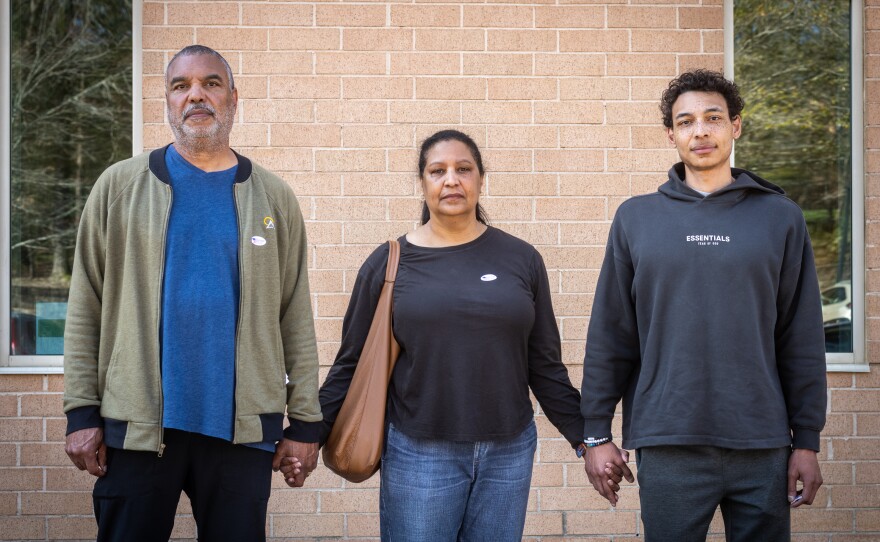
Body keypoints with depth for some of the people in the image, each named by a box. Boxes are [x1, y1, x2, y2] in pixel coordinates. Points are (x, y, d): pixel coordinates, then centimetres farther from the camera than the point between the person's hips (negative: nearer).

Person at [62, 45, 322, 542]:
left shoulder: (273, 198, 7)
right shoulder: (120, 186, 4)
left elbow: (296, 319, 5)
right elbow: (85, 310, 3)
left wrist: (306, 422, 2)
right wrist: (82, 413, -2)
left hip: (244, 427, 1)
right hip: (137, 425, 0)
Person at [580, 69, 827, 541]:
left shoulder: (780, 217, 5)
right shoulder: (636, 219, 5)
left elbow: (802, 340, 5)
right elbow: (609, 336, 5)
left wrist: (807, 441, 2)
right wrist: (596, 433, 2)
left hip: (762, 446, 1)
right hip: (667, 445, 0)